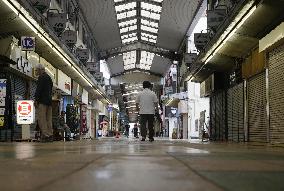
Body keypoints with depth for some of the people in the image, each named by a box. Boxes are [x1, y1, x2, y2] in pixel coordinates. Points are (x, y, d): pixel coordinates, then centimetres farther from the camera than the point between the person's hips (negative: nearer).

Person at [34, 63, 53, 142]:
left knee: (42, 119, -9)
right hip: (49, 101, 9)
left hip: (42, 101, -9)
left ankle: (45, 135, -14)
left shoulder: (41, 77, -7)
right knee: (48, 119, 8)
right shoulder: (49, 77, 21)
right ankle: (50, 135, 7)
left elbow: (38, 89, -14)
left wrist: (36, 100, -13)